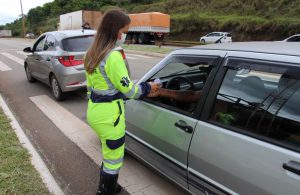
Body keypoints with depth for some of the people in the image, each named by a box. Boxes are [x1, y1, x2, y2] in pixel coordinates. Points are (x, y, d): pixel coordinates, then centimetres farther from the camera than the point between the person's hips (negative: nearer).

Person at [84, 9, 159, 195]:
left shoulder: (92, 53, 8)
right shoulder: (113, 56, -21)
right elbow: (128, 90, -15)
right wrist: (148, 87, 1)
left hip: (94, 111, 10)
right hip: (108, 114, -9)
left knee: (108, 153, 26)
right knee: (114, 158, 9)